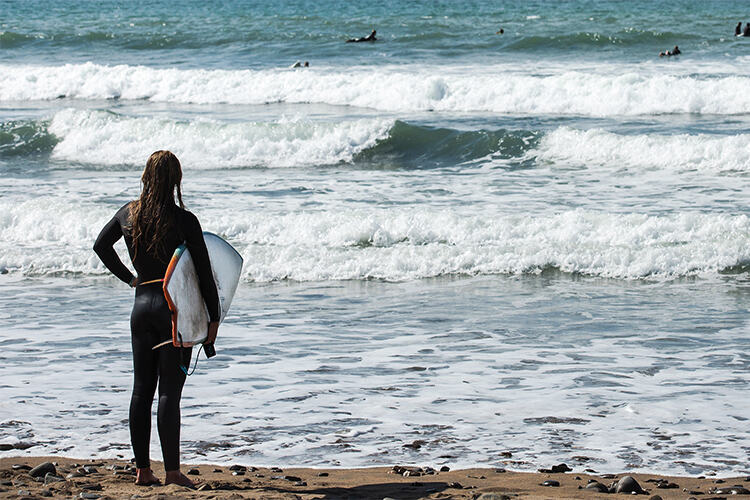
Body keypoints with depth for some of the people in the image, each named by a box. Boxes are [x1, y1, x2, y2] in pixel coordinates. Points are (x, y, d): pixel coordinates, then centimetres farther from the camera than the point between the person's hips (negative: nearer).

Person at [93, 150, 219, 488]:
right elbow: (204, 272, -9)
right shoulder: (183, 220, -12)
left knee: (141, 390, 9)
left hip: (142, 305, 5)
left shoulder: (129, 214, 3)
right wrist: (214, 317, -1)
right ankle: (172, 472, -1)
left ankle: (142, 470, 13)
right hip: (175, 308, -5)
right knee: (169, 392, -3)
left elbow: (101, 246, 18)